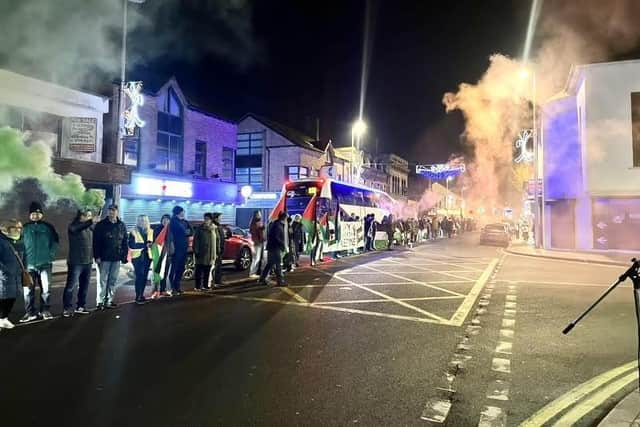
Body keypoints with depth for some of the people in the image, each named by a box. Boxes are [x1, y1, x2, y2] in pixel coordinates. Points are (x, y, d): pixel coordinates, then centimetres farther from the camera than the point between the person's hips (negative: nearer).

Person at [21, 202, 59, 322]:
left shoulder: (48, 227, 6)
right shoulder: (25, 228, 5)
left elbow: (55, 242, 9)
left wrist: (51, 254, -1)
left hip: (45, 263, 0)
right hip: (29, 264, 0)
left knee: (45, 289, 4)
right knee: (28, 290, -1)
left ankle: (45, 310, 14)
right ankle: (30, 312, 8)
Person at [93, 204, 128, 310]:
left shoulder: (122, 225, 7)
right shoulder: (101, 225, -3)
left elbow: (124, 242, 8)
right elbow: (96, 242, -6)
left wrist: (124, 256, 3)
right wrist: (97, 256, -12)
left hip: (116, 258, 4)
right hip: (104, 258, -3)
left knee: (113, 280, 9)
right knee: (102, 280, 1)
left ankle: (109, 301, 18)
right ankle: (100, 302, 8)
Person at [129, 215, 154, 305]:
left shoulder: (150, 231, 9)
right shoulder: (133, 232, -4)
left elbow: (153, 242, 18)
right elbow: (131, 245, -13)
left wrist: (150, 244, -6)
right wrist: (144, 244, -21)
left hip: (147, 256, 5)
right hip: (137, 257, -5)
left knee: (144, 276, 8)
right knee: (139, 276, -10)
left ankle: (141, 295, 19)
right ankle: (138, 297, -4)